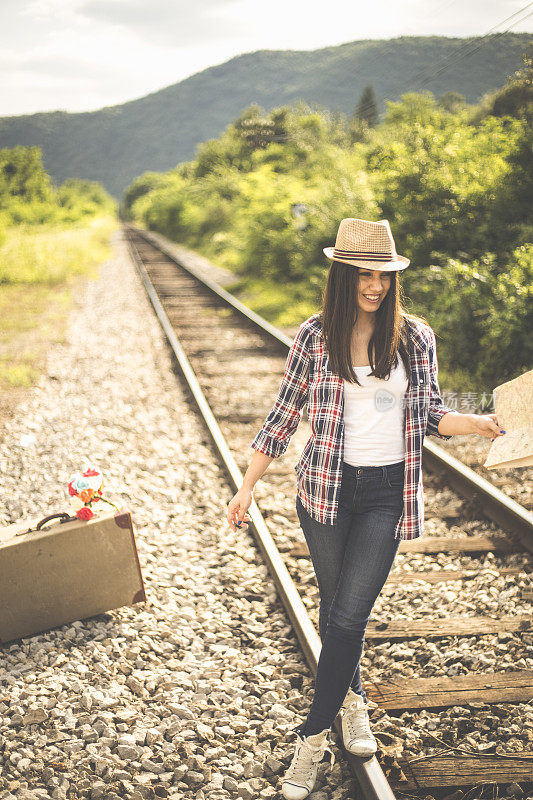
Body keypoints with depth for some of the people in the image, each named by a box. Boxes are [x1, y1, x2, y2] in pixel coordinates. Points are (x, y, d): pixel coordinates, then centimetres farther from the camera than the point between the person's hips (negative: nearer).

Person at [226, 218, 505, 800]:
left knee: (349, 613, -5)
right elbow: (284, 415, 3)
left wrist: (479, 423, -13)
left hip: (387, 493, 0)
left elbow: (429, 414, 7)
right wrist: (247, 486, 2)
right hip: (327, 487, 1)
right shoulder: (314, 336, -2)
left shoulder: (415, 337, 1)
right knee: (335, 608, 12)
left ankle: (313, 736, 8)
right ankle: (353, 701, 37)